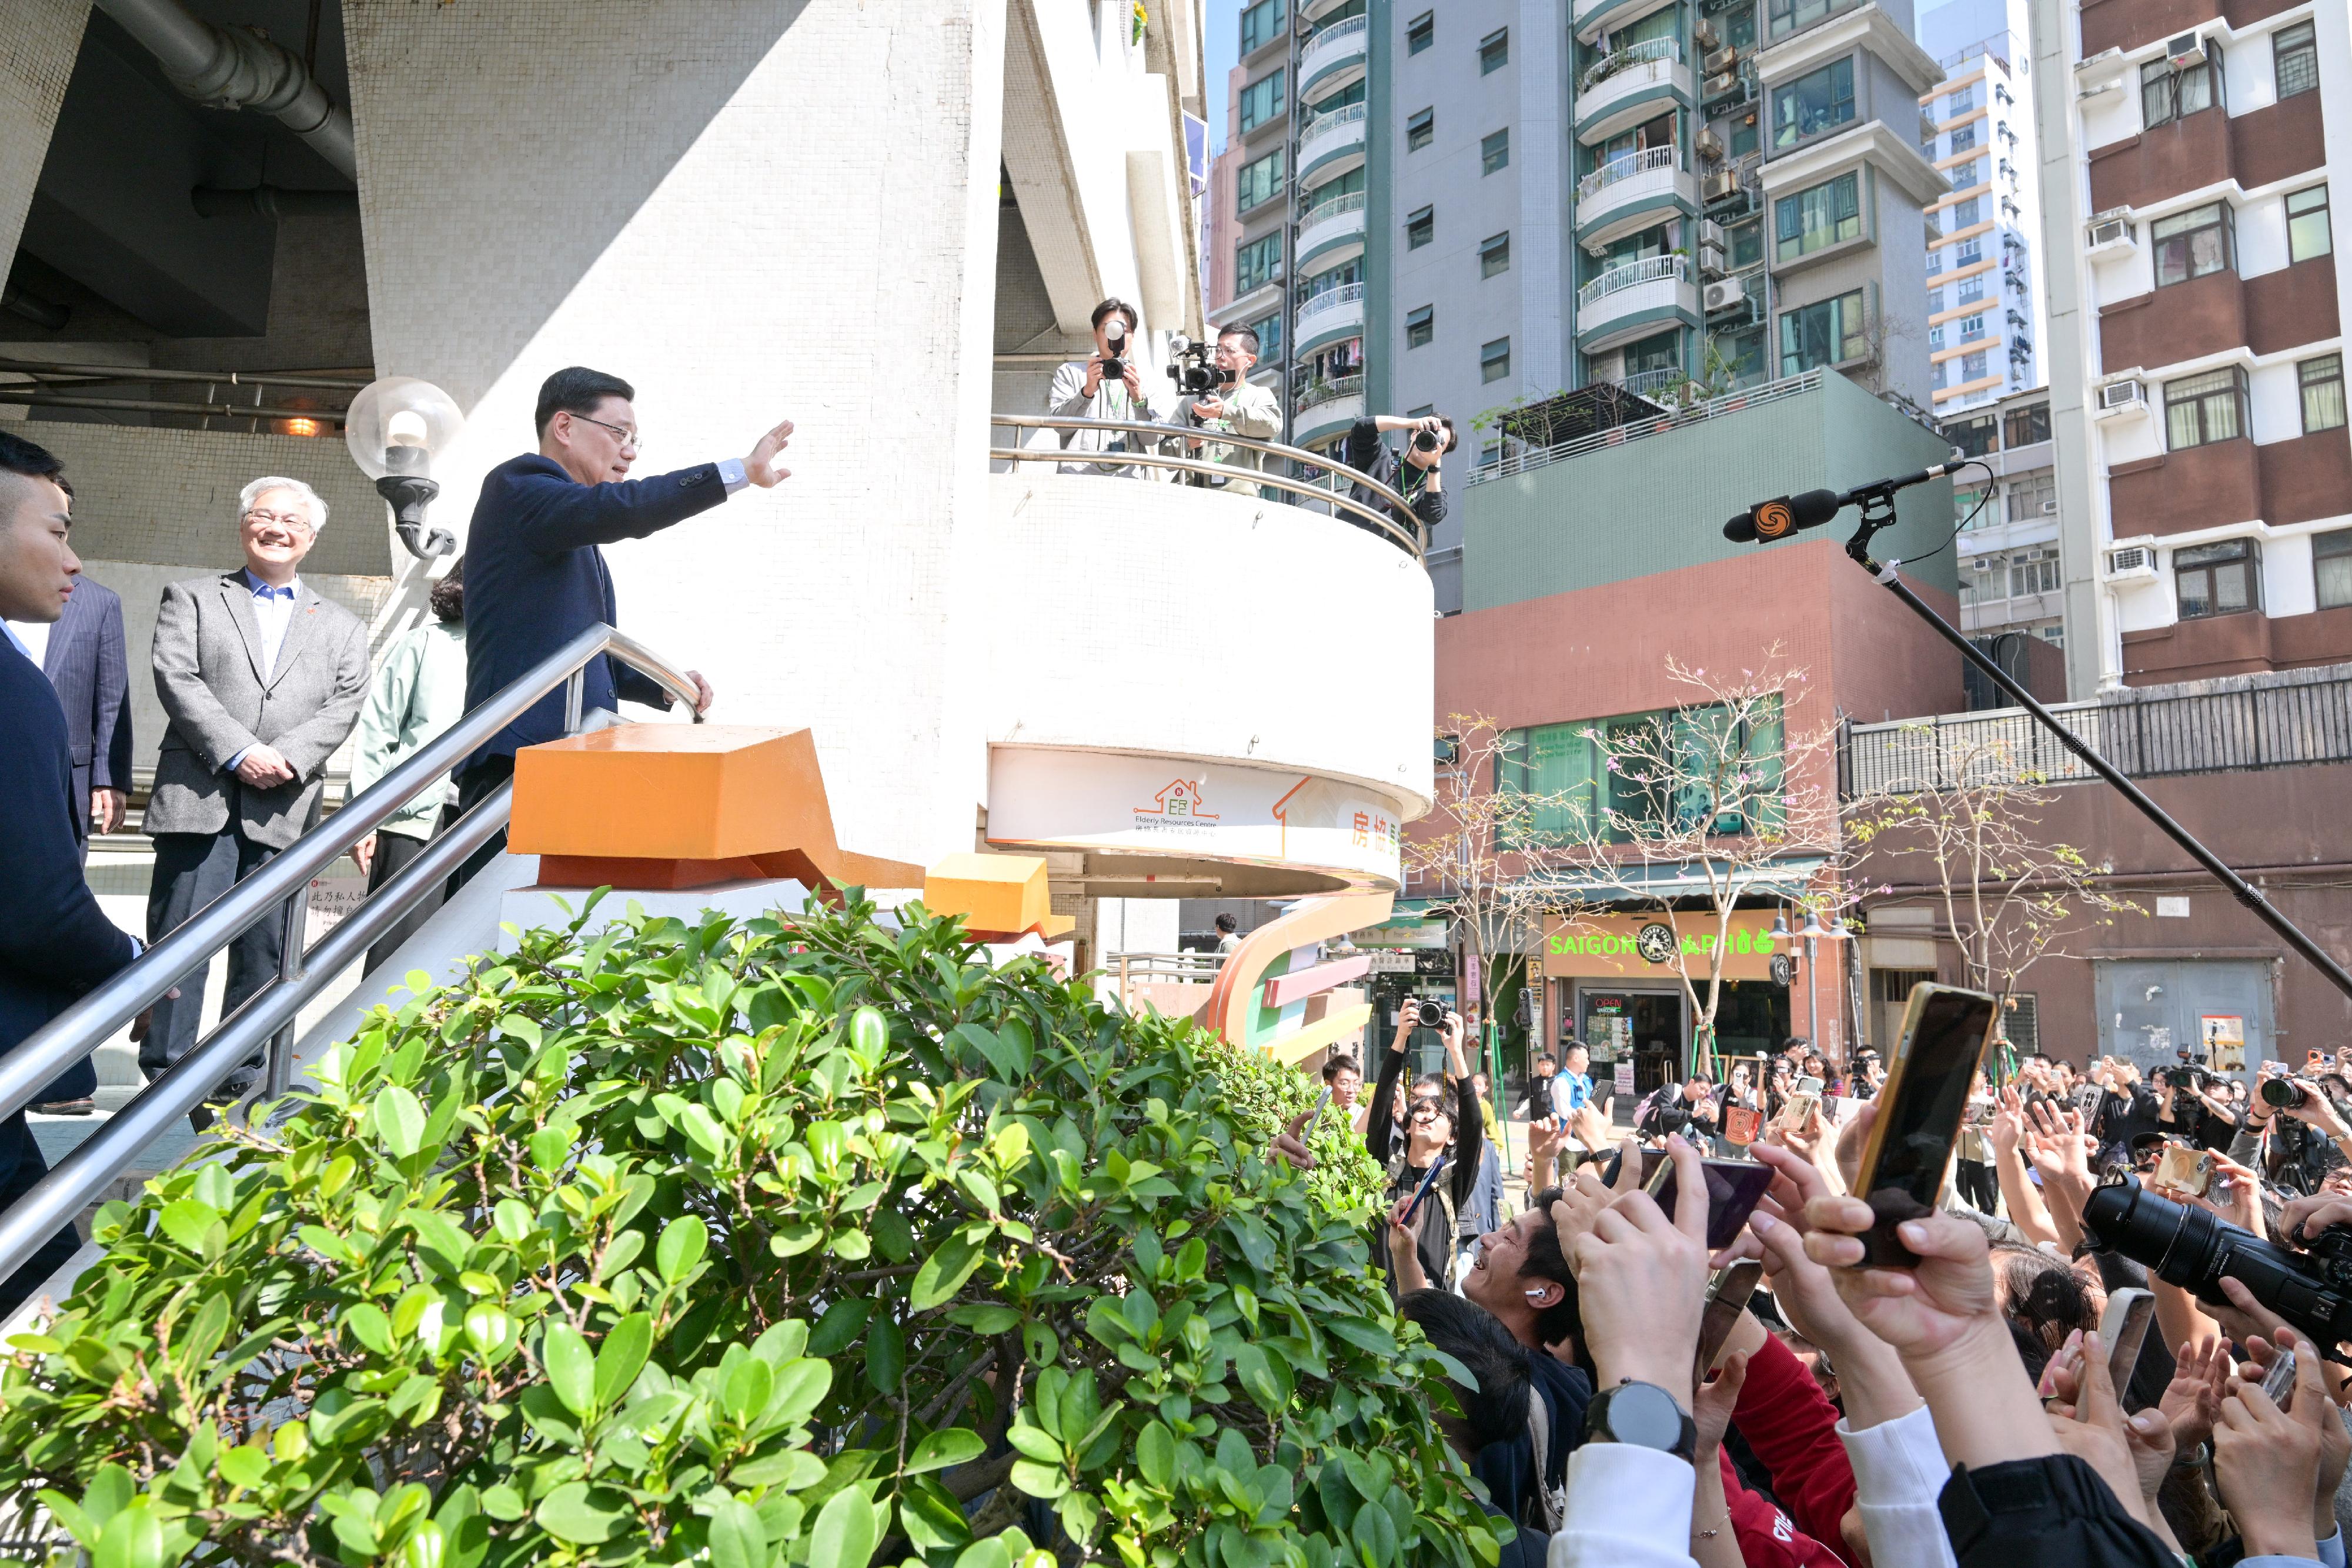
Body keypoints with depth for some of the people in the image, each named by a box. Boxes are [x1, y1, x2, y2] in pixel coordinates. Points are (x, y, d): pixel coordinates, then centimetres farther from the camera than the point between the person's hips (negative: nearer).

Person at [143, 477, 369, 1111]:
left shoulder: (342, 627, 20)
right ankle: (167, 1072, 5)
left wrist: (287, 757, -11)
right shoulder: (192, 598, 15)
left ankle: (239, 1078, 10)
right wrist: (239, 753, -13)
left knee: (266, 950, 3)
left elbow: (345, 706, 6)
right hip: (200, 797, -1)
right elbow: (177, 679, 0)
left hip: (286, 808, 2)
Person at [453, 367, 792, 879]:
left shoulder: (577, 537, 26)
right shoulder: (518, 485, -2)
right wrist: (740, 471, -21)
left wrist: (664, 685, 14)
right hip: (518, 759, -10)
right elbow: (620, 510, -22)